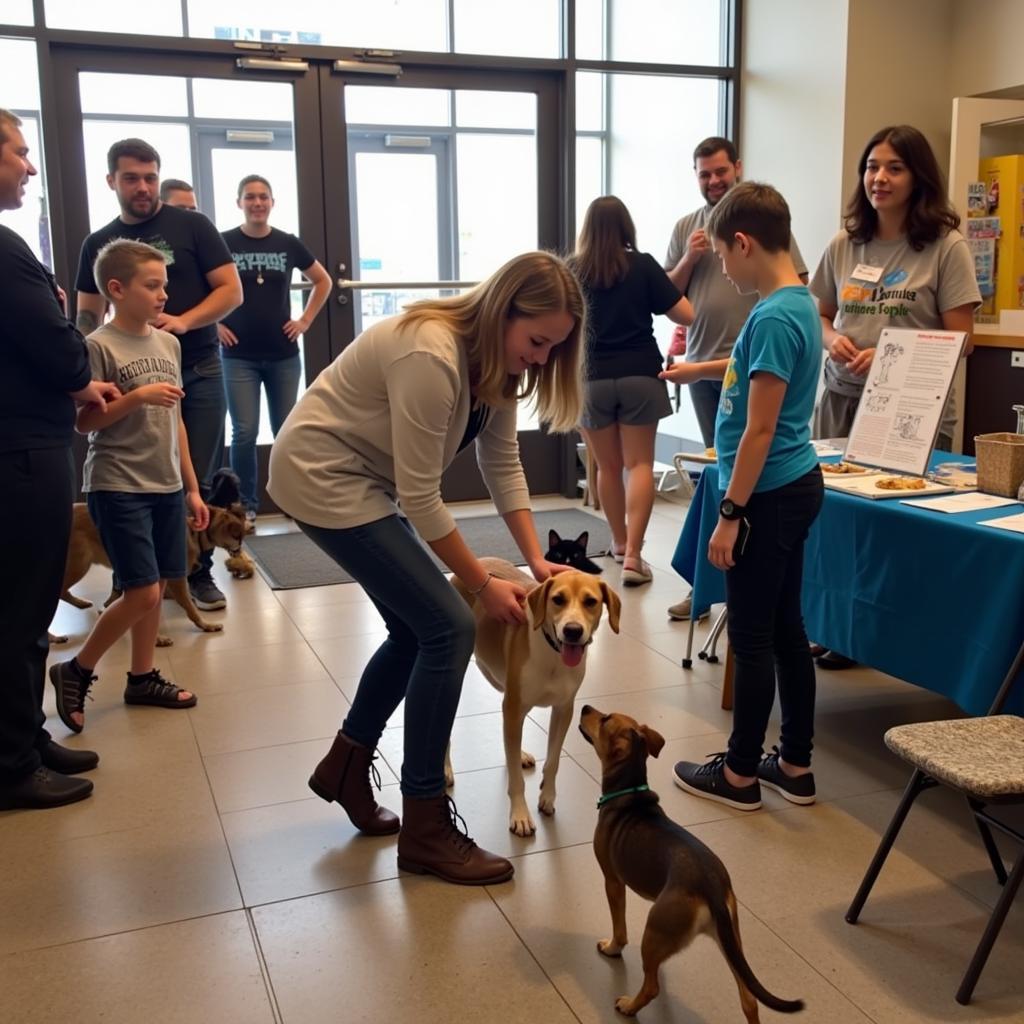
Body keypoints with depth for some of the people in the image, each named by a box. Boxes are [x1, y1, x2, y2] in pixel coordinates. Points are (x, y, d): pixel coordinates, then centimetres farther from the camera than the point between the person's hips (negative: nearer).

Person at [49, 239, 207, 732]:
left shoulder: (169, 343, 9)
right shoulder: (99, 346, -11)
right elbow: (83, 421, -12)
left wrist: (192, 487, 14)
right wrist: (138, 396, -23)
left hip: (166, 486, 6)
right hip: (118, 487, -6)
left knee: (157, 588, 10)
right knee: (142, 593, -8)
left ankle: (142, 677, 25)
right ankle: (75, 670, 12)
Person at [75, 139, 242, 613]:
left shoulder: (191, 226, 0)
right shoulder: (98, 244, 9)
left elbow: (231, 290, -4)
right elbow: (89, 315, 11)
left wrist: (183, 322, -19)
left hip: (198, 372, -2)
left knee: (197, 479, 2)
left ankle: (198, 571, 13)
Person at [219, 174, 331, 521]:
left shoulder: (288, 244, 3)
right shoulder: (224, 243, -3)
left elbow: (323, 281, 16)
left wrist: (305, 320, 7)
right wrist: (214, 325, -5)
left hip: (284, 354, 2)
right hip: (239, 356, -2)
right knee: (245, 432, -5)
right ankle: (246, 504, 7)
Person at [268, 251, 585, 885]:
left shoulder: (495, 358, -2)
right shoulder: (431, 356, -30)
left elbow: (503, 463, 1)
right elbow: (420, 498, -26)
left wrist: (536, 559, -7)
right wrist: (484, 583, -17)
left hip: (364, 479, 10)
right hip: (322, 477, -10)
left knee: (417, 627, 13)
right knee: (448, 627, -12)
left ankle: (345, 767, 33)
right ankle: (425, 829, -2)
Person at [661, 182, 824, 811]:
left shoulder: (773, 318, -20)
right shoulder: (800, 304, 10)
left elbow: (759, 431, -22)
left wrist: (730, 515, -17)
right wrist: (695, 370, 45)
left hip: (768, 497, -9)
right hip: (796, 485, 9)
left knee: (753, 639, 2)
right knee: (787, 630, 15)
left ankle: (740, 774, 16)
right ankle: (796, 766, 26)